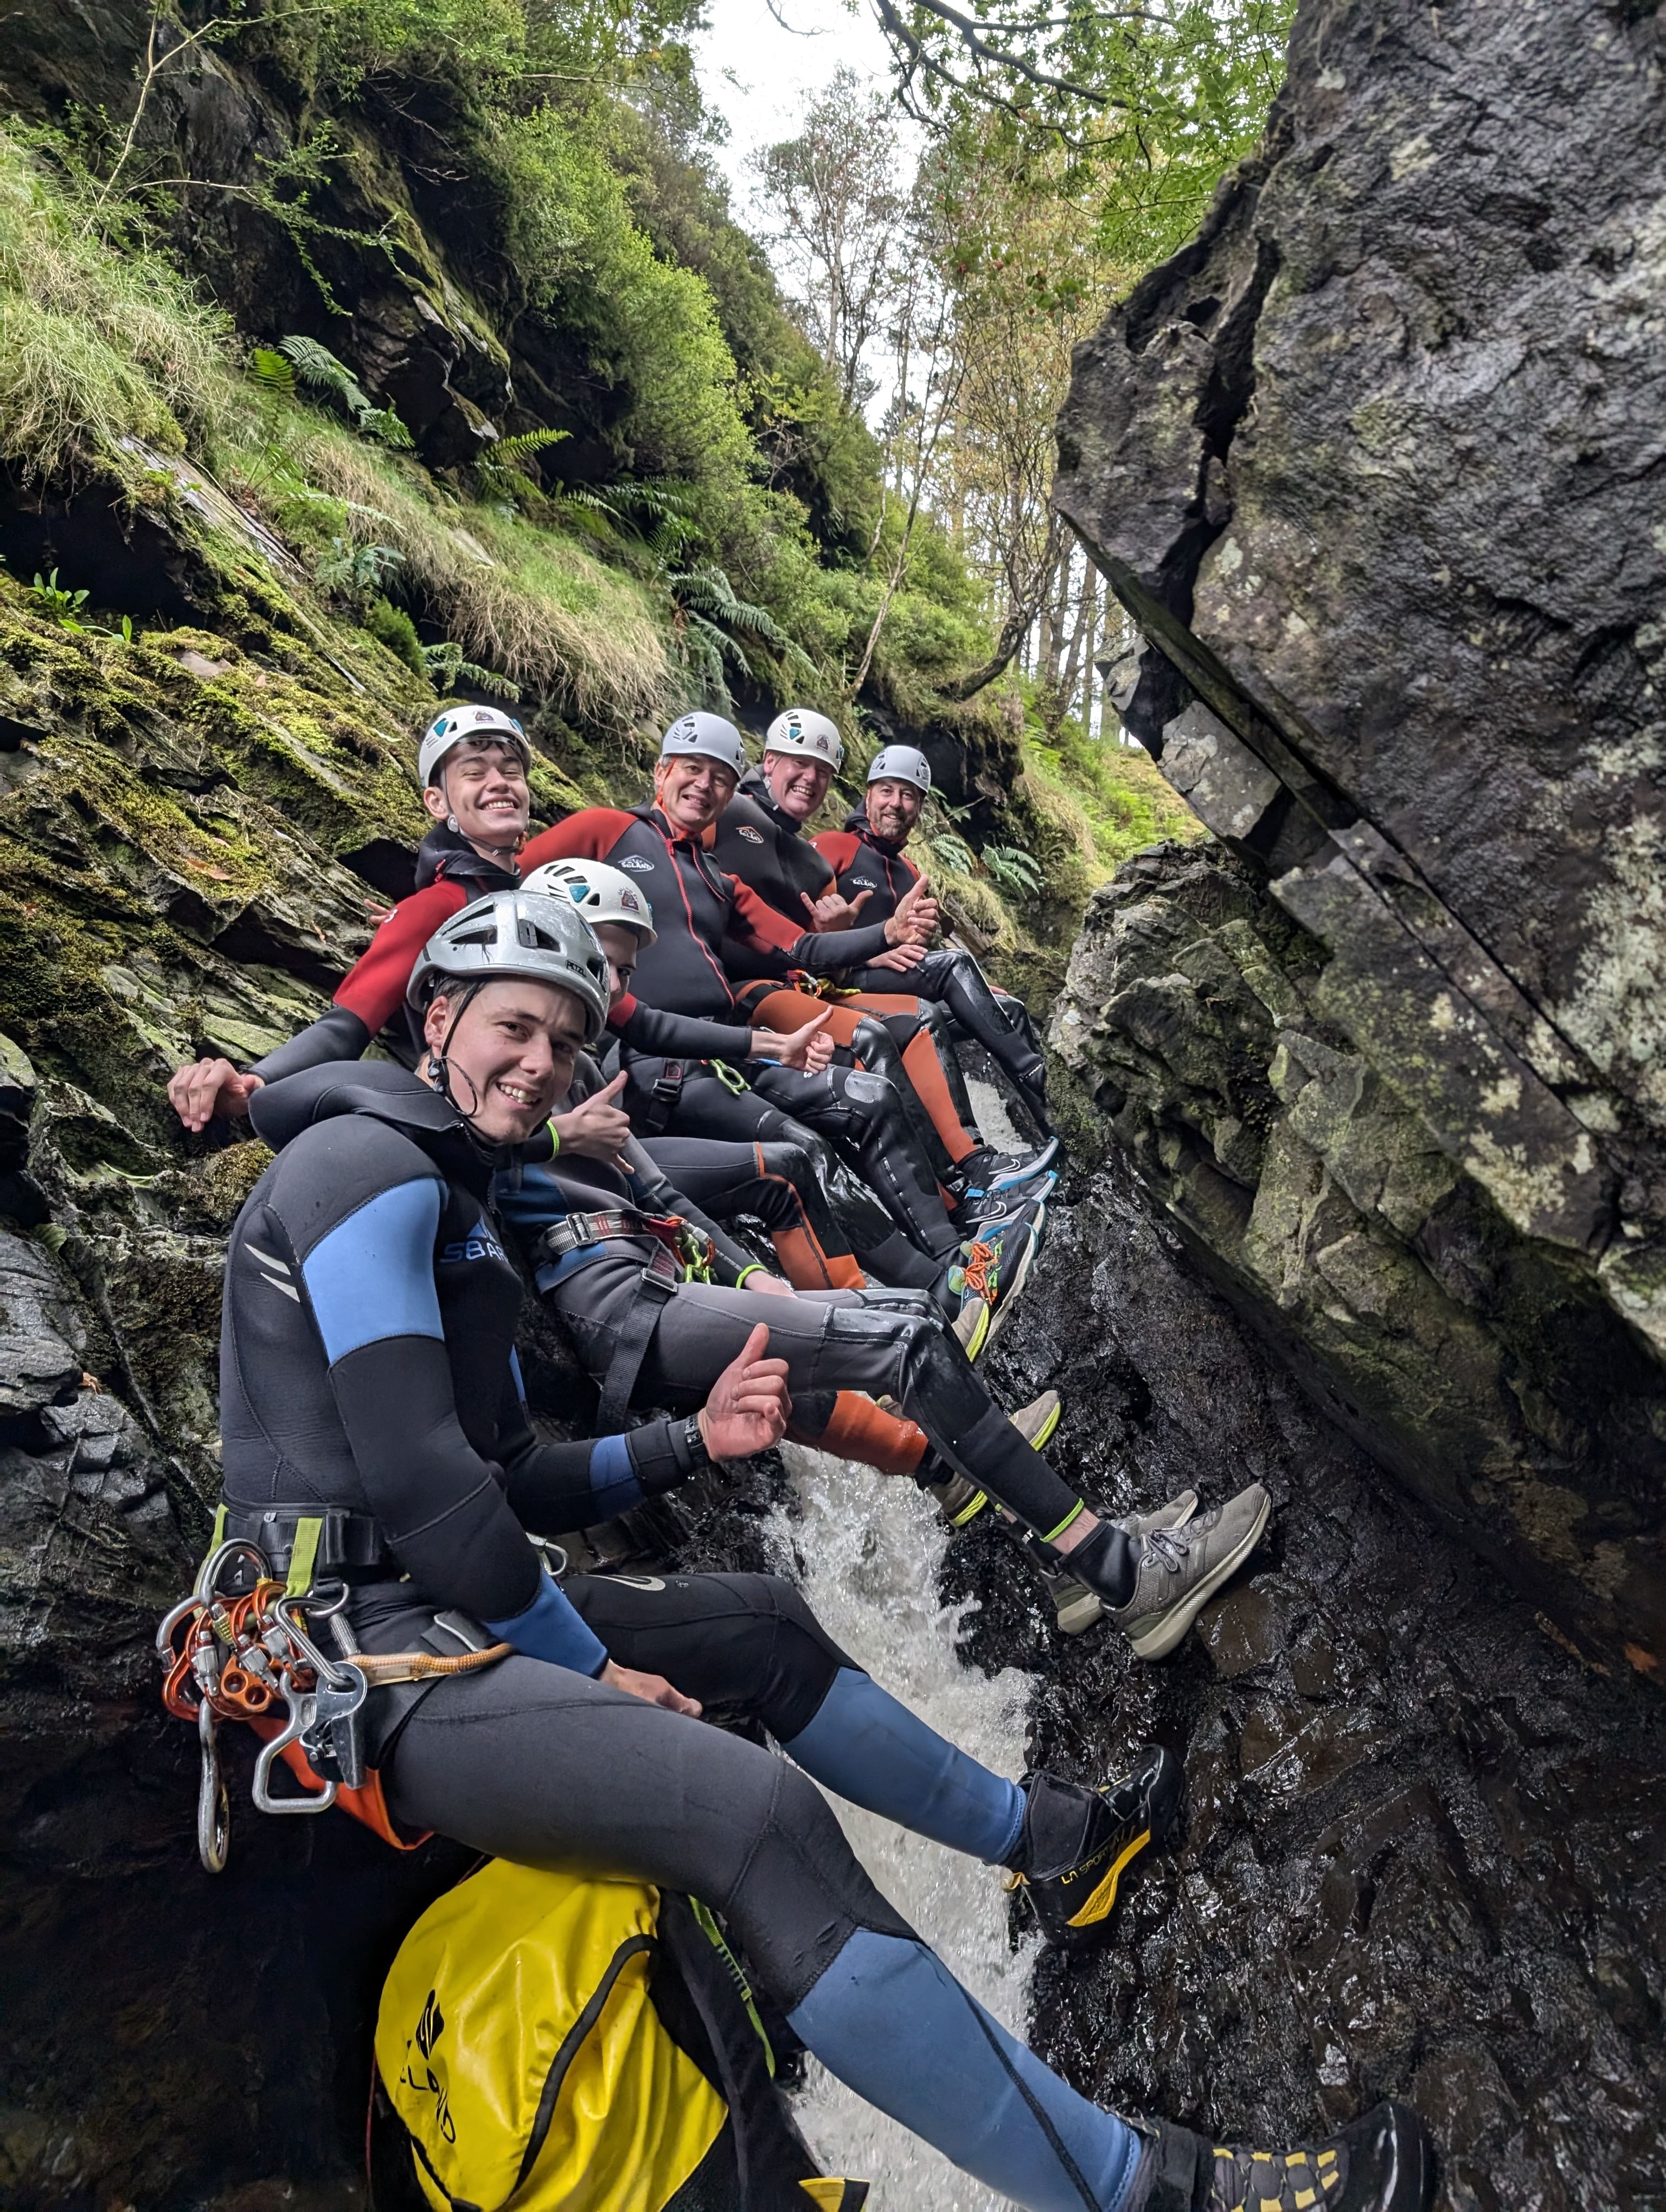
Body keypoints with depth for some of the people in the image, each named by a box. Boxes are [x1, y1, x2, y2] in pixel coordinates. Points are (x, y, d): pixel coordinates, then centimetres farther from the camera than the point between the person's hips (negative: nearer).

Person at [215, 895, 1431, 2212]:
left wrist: (692, 1438, 2)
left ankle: (1046, 1837, 35)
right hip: (379, 1655, -10)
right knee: (760, 1810, -26)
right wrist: (591, 1665, -12)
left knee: (764, 1630, 17)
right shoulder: (372, 1164, -13)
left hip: (458, 1609, 10)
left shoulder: (458, 1210, 18)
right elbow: (413, 1476, -21)